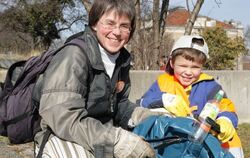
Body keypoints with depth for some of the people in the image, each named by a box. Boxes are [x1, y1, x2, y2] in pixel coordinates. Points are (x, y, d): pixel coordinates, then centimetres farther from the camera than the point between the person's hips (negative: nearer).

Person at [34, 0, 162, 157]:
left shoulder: (122, 59, 3)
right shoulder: (73, 55, -22)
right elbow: (64, 118, -30)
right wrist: (117, 141, -37)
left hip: (103, 132, 8)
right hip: (63, 137, -7)